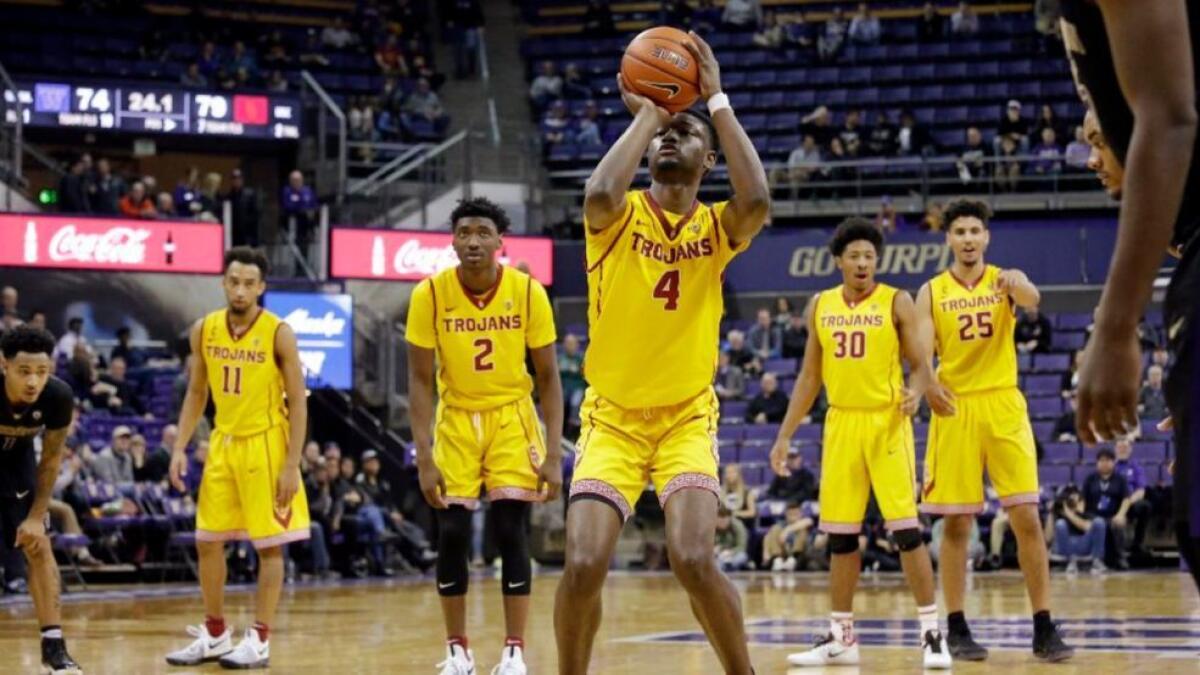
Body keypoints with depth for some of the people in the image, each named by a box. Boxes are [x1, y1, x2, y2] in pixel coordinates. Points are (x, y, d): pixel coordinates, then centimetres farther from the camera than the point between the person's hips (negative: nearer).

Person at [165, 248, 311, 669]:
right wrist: (180, 448, 1)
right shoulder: (204, 331, 1)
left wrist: (292, 465, -15)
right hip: (223, 444, 5)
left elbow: (298, 402, -10)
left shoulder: (278, 333, -12)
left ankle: (259, 642, 5)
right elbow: (196, 393, 11)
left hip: (264, 445, -5)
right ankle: (215, 635, 20)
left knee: (269, 546, -1)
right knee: (207, 541, 8)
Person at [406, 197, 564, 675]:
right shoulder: (430, 294, -15)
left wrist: (554, 455, -12)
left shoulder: (528, 292, -15)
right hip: (456, 419, 1)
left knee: (510, 530, -8)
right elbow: (421, 379, -10)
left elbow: (548, 376, -7)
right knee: (452, 533, -3)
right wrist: (424, 457, -16)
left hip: (512, 417, -1)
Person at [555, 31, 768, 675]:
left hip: (686, 419, 0)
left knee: (693, 559, -19)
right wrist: (645, 113, -17)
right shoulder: (619, 217, -4)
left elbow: (757, 200, -24)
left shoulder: (717, 226, -1)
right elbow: (599, 193, -30)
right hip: (612, 419, 0)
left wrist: (717, 99, -19)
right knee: (583, 565, -14)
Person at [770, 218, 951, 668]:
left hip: (886, 422, -4)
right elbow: (810, 376, 14)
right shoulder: (820, 306, 9)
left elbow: (921, 365, -3)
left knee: (905, 527, -10)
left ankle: (931, 632, -6)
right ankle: (841, 637, 15)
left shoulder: (897, 303, -3)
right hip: (840, 424, 4)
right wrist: (785, 436, 11)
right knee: (840, 534, 7)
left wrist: (915, 393, -26)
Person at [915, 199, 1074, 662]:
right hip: (955, 409, 0)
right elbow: (922, 353, -3)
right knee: (957, 523, 3)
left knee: (1027, 517, -5)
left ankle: (1043, 628, -1)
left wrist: (1018, 287, -44)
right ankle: (956, 628, 10)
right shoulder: (932, 293, 4)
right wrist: (928, 385, -26)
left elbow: (1032, 301, -20)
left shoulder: (1005, 280, 3)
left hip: (1003, 406, 0)